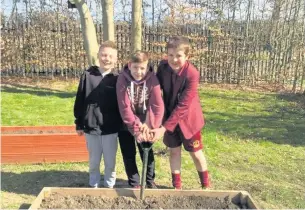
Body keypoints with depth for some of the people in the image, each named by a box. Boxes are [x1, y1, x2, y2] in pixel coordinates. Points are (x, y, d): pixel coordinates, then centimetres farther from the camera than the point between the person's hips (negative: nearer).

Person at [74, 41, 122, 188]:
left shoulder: (118, 79, -2)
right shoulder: (87, 76, -2)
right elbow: (79, 101, 3)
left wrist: (122, 125, 2)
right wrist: (79, 124, 4)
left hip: (111, 129, 0)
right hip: (91, 127, 1)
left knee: (110, 161, 11)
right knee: (94, 161, 15)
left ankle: (109, 186, 30)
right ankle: (93, 185, 34)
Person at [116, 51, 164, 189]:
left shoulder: (152, 79, -18)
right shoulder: (122, 79, -20)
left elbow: (158, 106, -23)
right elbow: (124, 107, -23)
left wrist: (152, 127, -32)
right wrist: (135, 128, -27)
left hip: (145, 124, 1)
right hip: (125, 124, 0)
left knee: (147, 153, 11)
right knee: (128, 155, 7)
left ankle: (150, 180, 34)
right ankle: (134, 184, 26)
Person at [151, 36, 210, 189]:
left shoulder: (192, 74, -28)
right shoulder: (162, 67, -13)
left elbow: (183, 106, -29)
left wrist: (164, 128, -31)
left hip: (188, 118, -4)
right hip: (169, 116, 4)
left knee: (196, 153, 9)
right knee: (174, 151, 12)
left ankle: (206, 185, 31)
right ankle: (177, 185, 29)